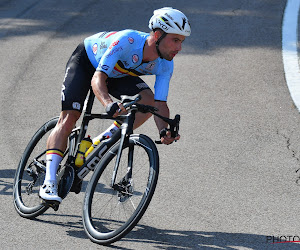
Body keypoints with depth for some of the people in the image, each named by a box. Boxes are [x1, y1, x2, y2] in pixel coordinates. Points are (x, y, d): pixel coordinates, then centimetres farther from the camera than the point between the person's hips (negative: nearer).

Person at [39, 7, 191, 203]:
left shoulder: (165, 65, -24)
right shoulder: (127, 41, -41)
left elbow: (160, 103, -22)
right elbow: (98, 78, -44)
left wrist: (164, 130, -42)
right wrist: (109, 104, -63)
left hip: (116, 72, 5)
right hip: (85, 60, -5)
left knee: (148, 99, -21)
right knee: (69, 117, -18)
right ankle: (49, 182, -20)